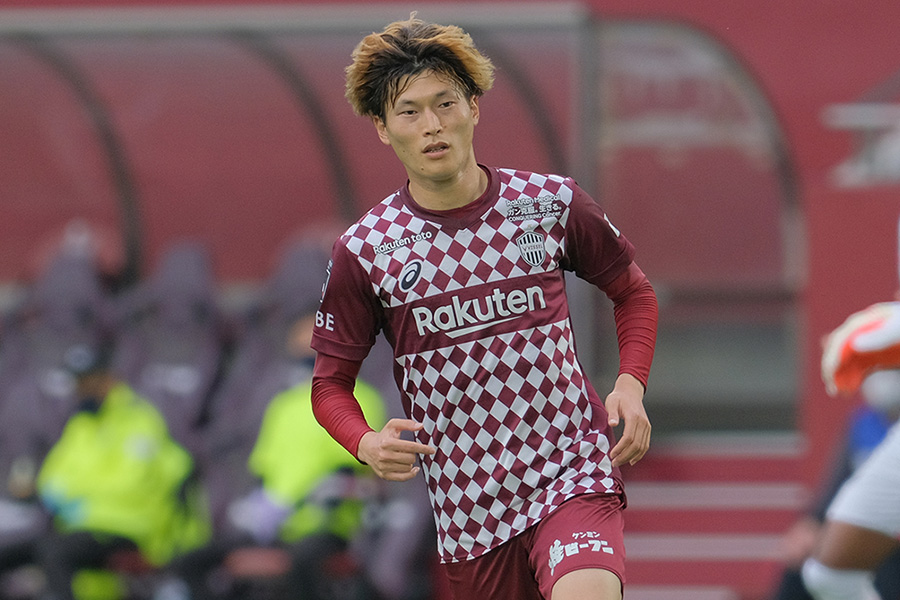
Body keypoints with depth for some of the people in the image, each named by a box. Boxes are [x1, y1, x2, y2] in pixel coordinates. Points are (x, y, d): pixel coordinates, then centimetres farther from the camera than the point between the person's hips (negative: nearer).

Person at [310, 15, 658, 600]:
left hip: (573, 473, -2)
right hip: (467, 503, 2)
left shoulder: (553, 205, 0)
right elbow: (331, 381, 7)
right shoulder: (364, 250, -2)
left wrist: (631, 385, -1)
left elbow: (633, 290, 16)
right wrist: (367, 444, -14)